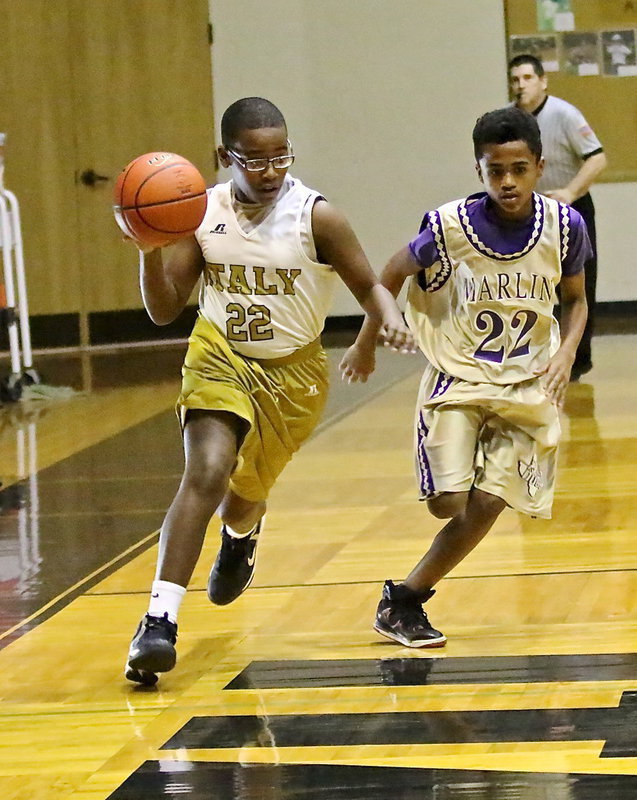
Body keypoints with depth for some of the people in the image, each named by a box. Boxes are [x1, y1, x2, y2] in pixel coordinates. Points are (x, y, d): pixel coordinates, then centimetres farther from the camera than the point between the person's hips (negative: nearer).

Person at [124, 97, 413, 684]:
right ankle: (160, 620, -27)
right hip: (220, 358, 0)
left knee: (245, 495, 15)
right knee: (206, 473, -24)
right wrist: (149, 248, -24)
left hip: (292, 372, 0)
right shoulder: (201, 214, -8)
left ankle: (242, 535, 56)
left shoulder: (316, 217, -15)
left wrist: (391, 320, -28)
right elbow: (163, 311, -6)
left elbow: (368, 286, -6)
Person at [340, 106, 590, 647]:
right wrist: (366, 344, 11)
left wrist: (566, 353, -12)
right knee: (447, 502, -15)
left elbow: (575, 300, 7)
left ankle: (406, 600, 9)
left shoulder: (564, 227, -10)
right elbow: (395, 273, 3)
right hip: (457, 378, -2)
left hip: (527, 386, 2)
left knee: (486, 506, -7)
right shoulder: (450, 226, -16)